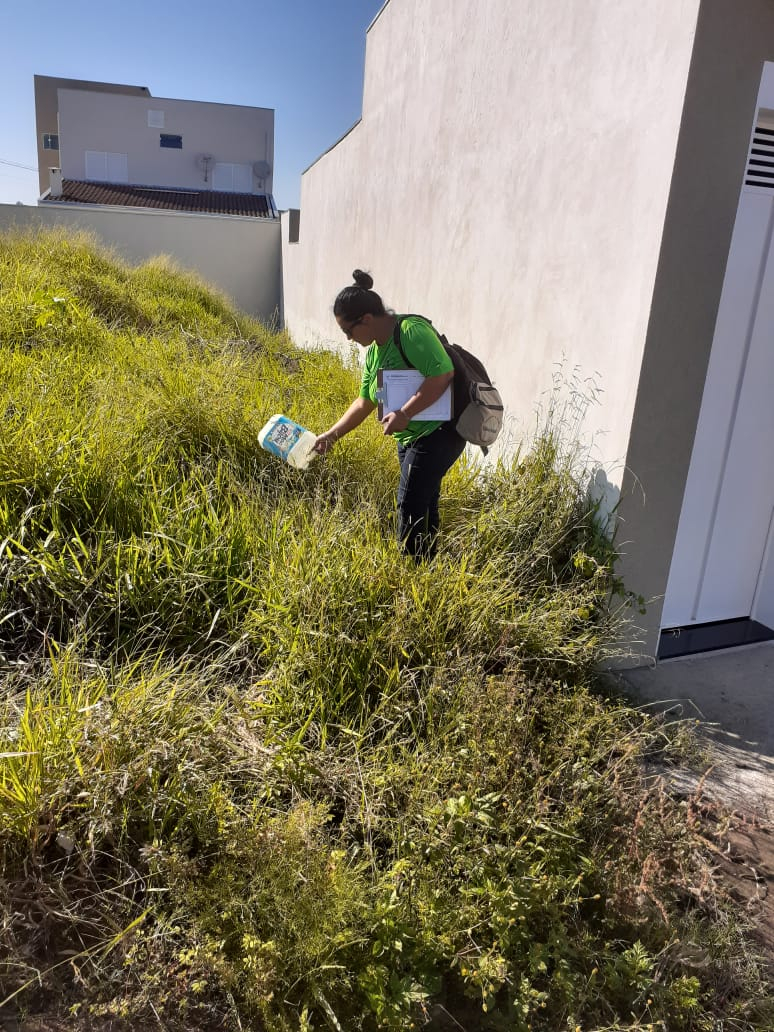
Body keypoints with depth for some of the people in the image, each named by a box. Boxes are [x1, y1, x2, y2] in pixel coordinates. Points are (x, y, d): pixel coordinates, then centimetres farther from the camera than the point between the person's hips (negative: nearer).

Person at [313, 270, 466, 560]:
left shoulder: (411, 331, -18)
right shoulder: (374, 351, 10)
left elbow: (443, 374, -27)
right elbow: (364, 403, 15)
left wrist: (404, 413, -29)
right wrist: (331, 435, 12)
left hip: (439, 430, -9)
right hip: (410, 436, 9)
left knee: (410, 504, -8)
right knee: (423, 504, 15)